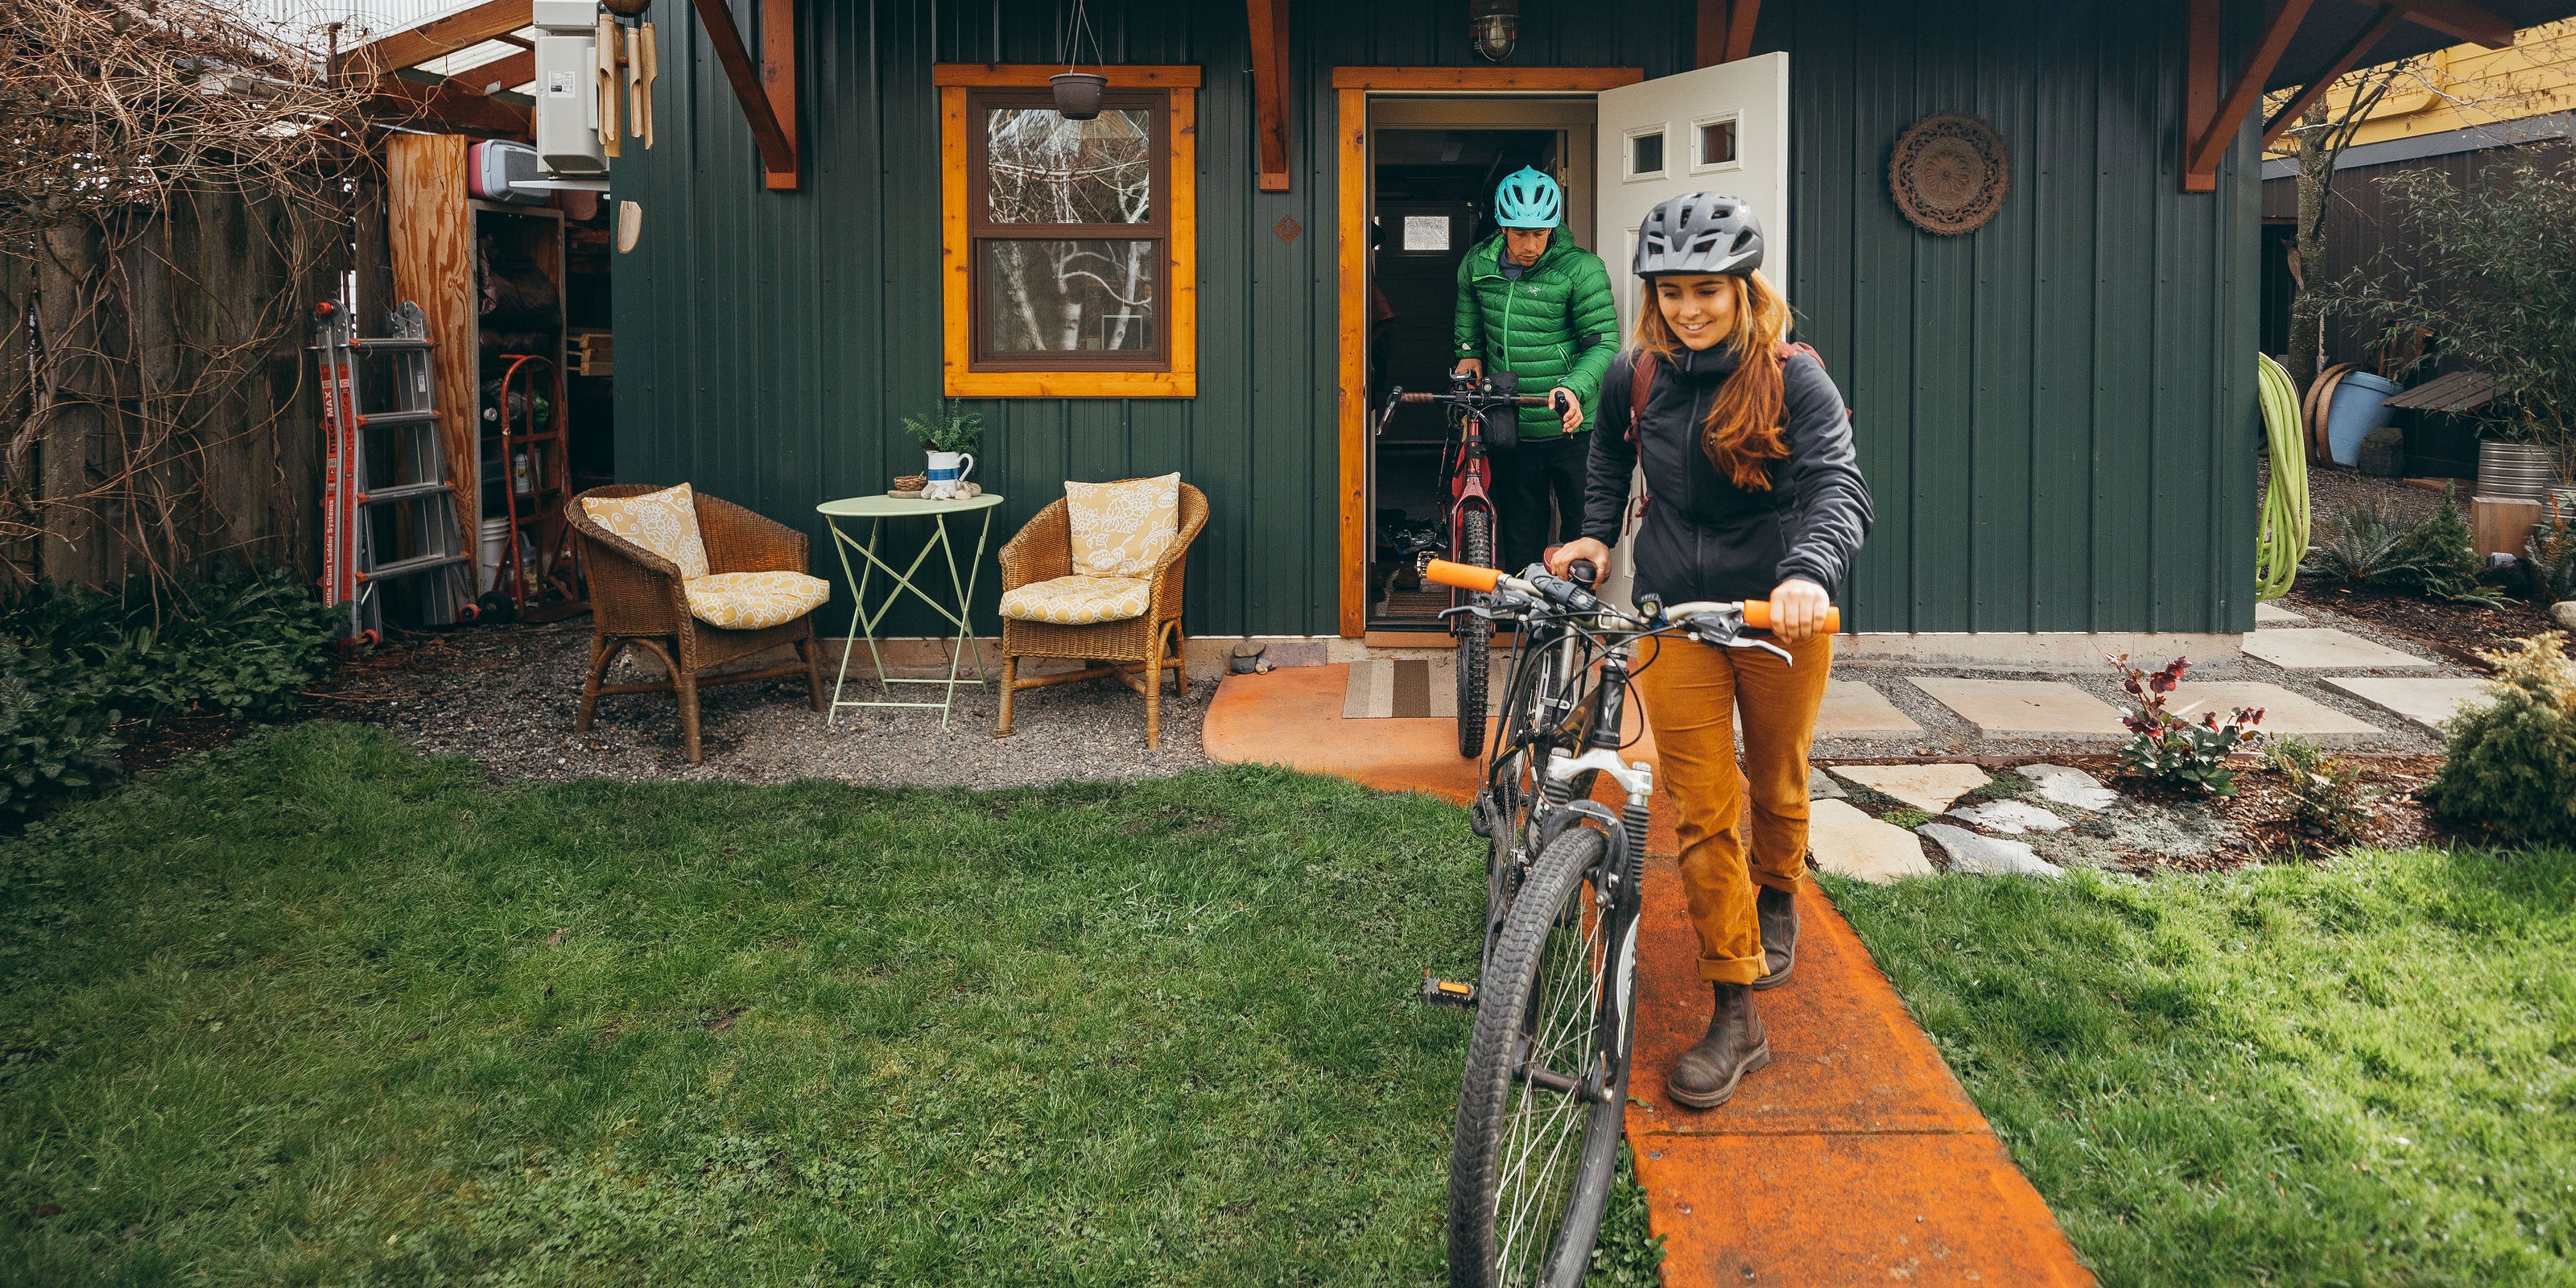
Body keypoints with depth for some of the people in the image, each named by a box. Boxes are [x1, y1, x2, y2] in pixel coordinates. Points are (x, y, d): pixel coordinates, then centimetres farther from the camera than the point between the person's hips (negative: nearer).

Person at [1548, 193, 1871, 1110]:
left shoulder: (1793, 379, -13)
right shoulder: (1635, 378, -1)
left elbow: (1840, 487, -27)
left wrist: (1810, 573, -45)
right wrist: (1596, 534, 7)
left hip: (1780, 615, -2)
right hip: (1677, 619, 2)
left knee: (1776, 784, 17)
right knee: (1699, 810, -3)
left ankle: (1776, 900, 50)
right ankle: (1735, 1016, 2)